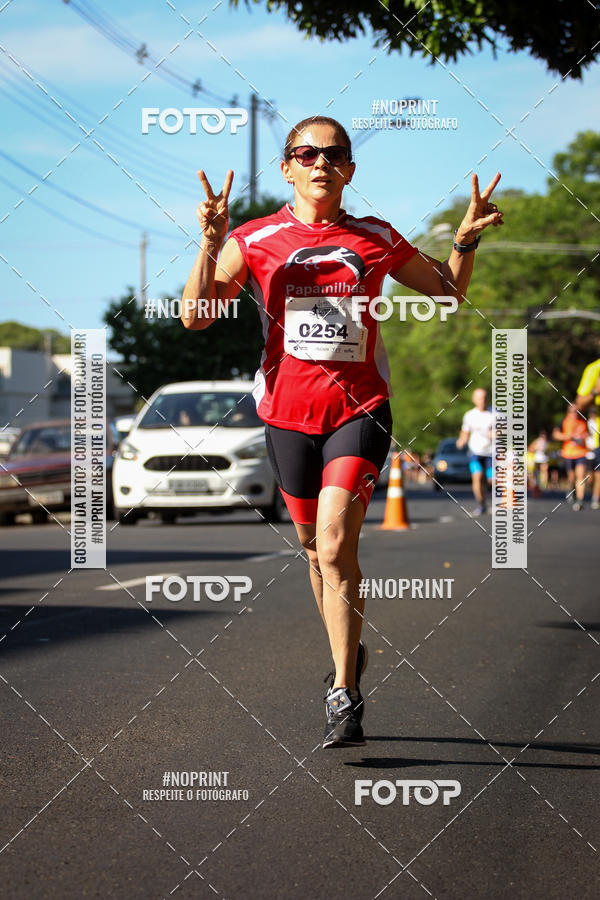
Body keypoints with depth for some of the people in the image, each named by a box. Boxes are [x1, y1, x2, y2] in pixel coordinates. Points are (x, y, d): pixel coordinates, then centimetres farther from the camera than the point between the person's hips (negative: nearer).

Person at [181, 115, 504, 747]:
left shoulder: (376, 239, 5)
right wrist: (209, 244, -18)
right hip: (288, 411, 2)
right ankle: (349, 654, 39)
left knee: (335, 544, -18)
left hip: (359, 409, -2)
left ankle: (345, 696, -14)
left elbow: (449, 292, 19)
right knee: (315, 547, 14)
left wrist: (465, 241, 1)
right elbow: (195, 315, -5)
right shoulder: (255, 240, 2)